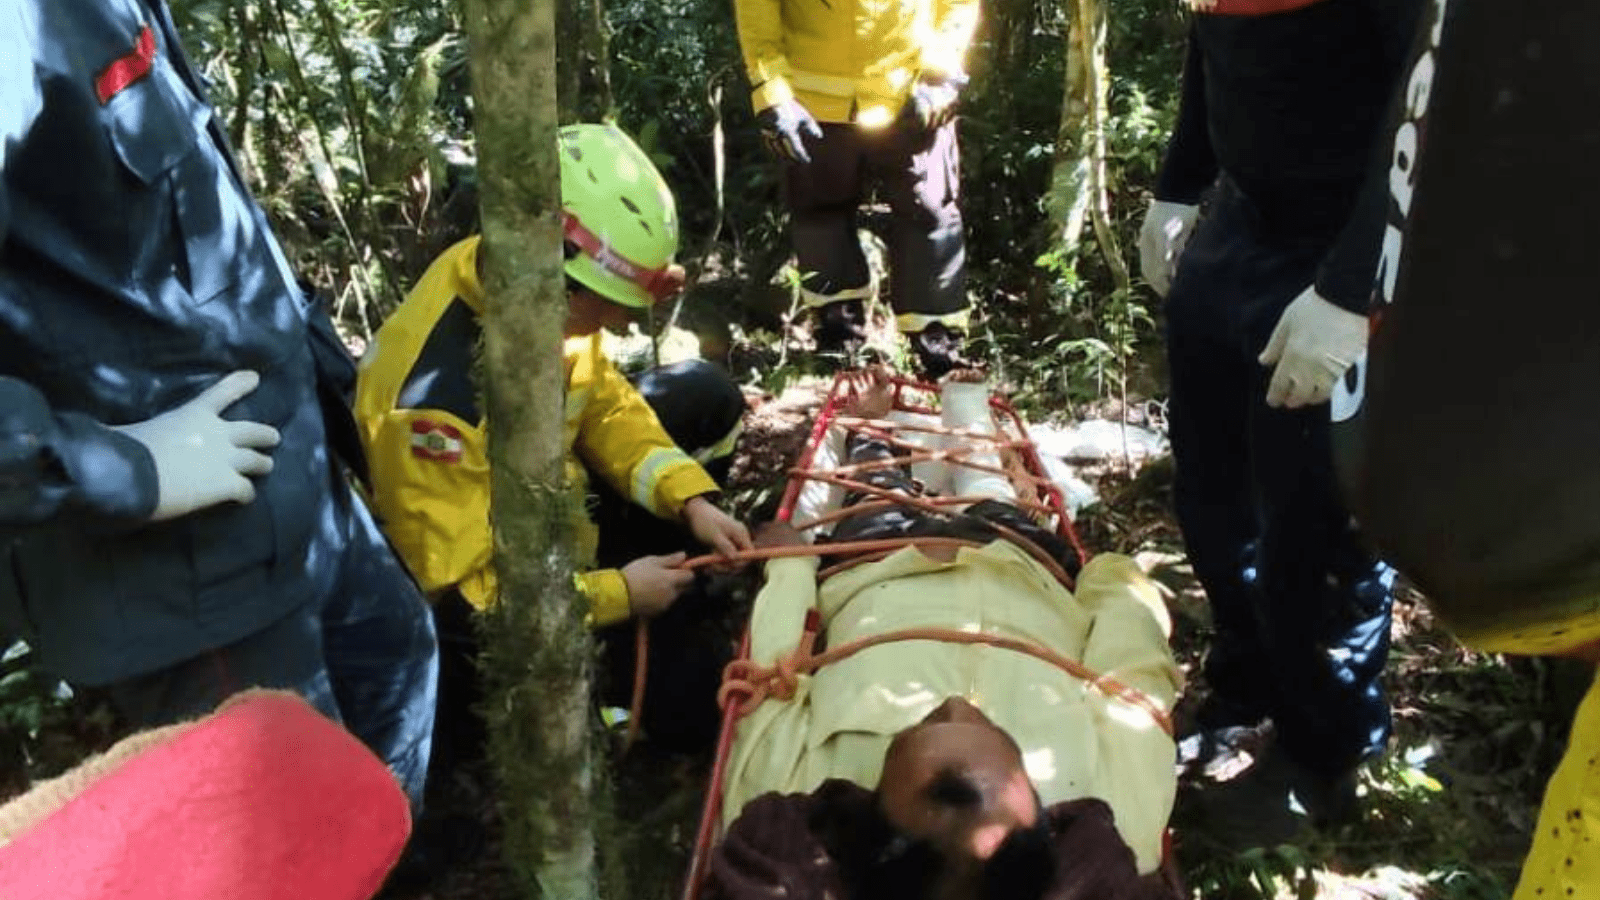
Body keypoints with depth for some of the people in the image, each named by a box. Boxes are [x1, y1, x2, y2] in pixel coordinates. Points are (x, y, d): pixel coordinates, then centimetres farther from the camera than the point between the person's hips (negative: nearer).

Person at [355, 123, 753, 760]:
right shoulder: (440, 396, -38)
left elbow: (602, 400, 0)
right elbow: (460, 595, -32)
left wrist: (690, 497, -13)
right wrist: (616, 595, -24)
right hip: (481, 578, -8)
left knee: (707, 400, 3)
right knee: (689, 699, -12)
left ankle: (667, 594, 8)